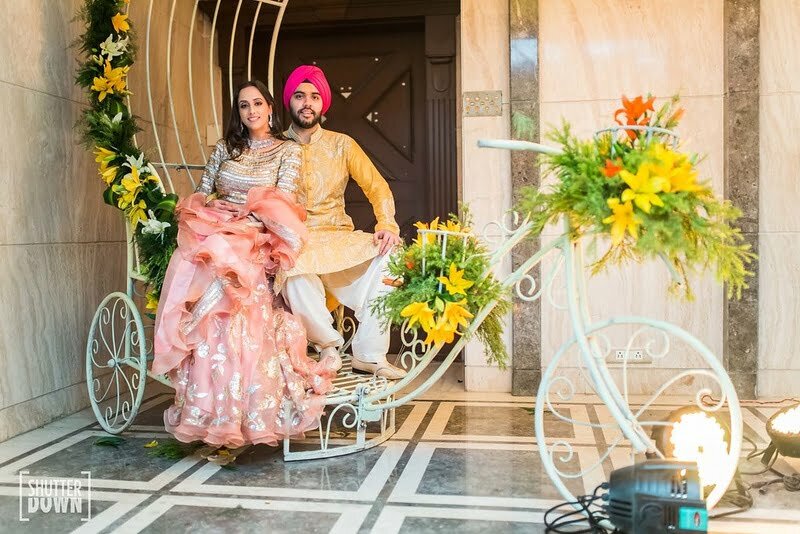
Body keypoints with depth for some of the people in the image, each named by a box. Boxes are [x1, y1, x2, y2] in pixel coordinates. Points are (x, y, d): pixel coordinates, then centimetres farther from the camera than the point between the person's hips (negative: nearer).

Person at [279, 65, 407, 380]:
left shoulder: (341, 145, 12)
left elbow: (376, 186, 5)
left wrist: (387, 225, -15)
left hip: (338, 239, 2)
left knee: (387, 255, -26)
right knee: (296, 274, -37)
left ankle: (369, 354, -17)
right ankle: (329, 346, -11)